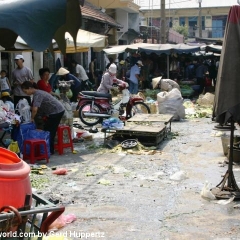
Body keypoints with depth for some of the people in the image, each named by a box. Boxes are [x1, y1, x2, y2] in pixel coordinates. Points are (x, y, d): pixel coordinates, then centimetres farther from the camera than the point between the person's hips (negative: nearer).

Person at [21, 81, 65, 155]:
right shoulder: (36, 93, 9)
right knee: (48, 129, 14)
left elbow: (35, 109, -33)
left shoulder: (38, 94, -22)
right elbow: (33, 107, 14)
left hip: (56, 111, -10)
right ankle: (50, 149, 22)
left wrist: (32, 118, -17)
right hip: (57, 111, 10)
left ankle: (50, 150, 4)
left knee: (49, 130, -4)